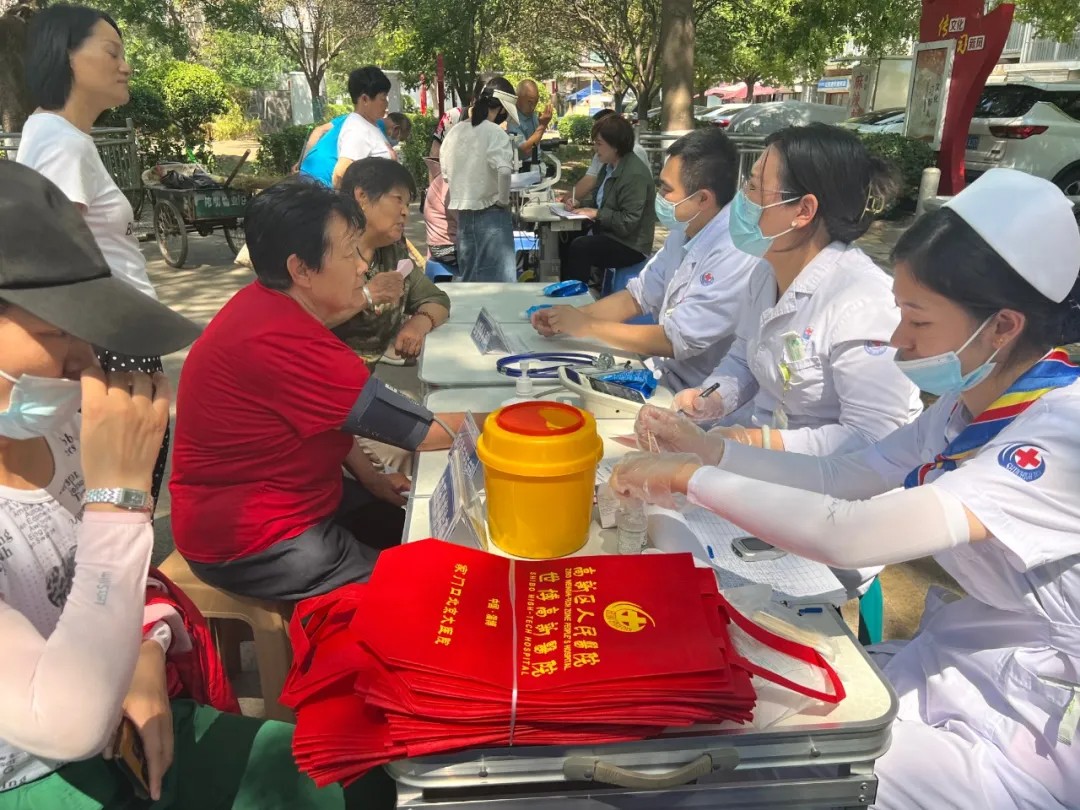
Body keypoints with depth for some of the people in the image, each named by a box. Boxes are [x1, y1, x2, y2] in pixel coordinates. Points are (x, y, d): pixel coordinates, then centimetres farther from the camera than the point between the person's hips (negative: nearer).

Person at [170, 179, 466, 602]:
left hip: (288, 492, 9)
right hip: (247, 541, -9)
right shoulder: (285, 342, -31)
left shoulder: (268, 304, -1)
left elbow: (328, 413, 11)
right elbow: (426, 431, -26)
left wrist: (369, 477, 0)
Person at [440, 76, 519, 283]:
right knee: (498, 280, -2)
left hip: (462, 213, 7)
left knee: (469, 279, 14)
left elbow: (445, 171, 12)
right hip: (490, 214, -7)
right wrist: (503, 200, -14)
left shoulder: (455, 131, 6)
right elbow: (504, 170, -29)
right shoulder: (496, 133, -13)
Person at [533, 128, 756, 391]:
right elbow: (638, 296, 10)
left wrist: (586, 326, -17)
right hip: (664, 367, 7)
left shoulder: (734, 254, -25)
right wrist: (573, 316, -4)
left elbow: (677, 341, -24)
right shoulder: (686, 230, 3)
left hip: (694, 391, -7)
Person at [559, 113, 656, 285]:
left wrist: (597, 214, -20)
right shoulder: (610, 166, 9)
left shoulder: (635, 175, -22)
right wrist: (580, 203, 2)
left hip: (629, 246, -9)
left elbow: (628, 223, -26)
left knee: (578, 247, -27)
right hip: (607, 233, 9)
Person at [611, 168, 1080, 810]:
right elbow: (843, 477, 2)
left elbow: (850, 535, -38)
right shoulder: (974, 400, -2)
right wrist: (708, 448, -8)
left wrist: (692, 478, -28)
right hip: (944, 667, 7)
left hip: (1017, 731, -7)